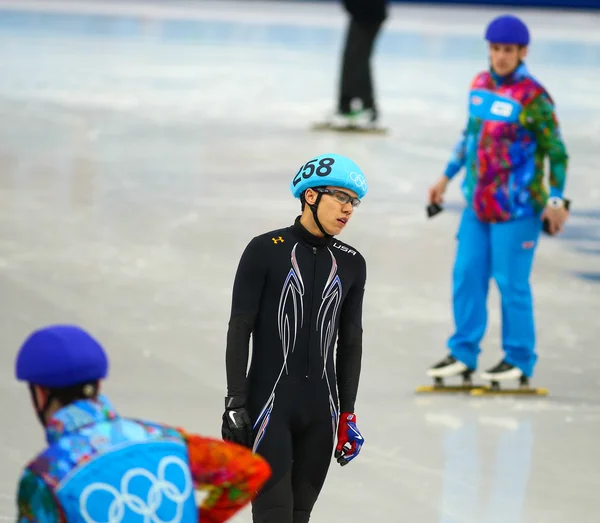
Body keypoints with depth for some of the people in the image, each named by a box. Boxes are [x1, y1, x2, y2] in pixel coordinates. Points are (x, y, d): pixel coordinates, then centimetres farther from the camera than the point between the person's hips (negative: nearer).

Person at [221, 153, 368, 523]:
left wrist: (348, 412, 15)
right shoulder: (265, 251, -6)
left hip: (320, 410, 5)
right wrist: (235, 403, -9)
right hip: (269, 405, -5)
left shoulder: (351, 264, 9)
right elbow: (239, 329, -5)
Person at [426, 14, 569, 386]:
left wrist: (556, 200, -15)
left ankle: (520, 361, 9)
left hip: (517, 208, -6)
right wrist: (447, 177, 24)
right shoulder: (480, 85, 8)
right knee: (467, 275, 7)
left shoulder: (534, 97, -13)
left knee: (512, 283, -3)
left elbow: (556, 151, -9)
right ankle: (464, 354, 18)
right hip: (477, 203, 6)